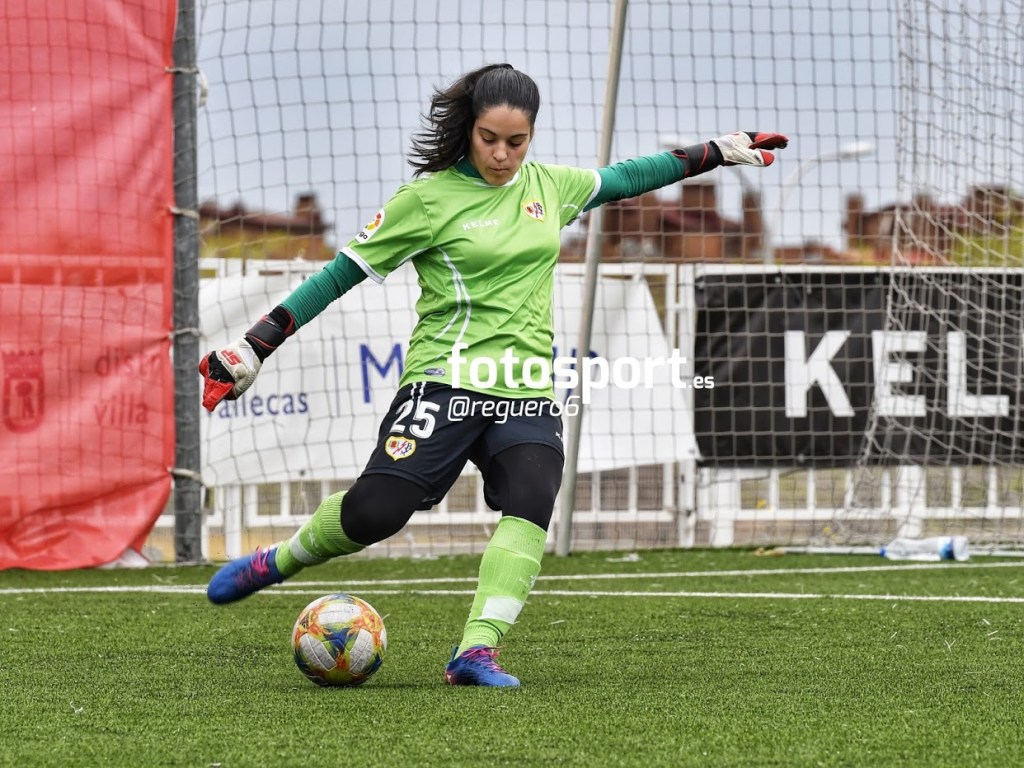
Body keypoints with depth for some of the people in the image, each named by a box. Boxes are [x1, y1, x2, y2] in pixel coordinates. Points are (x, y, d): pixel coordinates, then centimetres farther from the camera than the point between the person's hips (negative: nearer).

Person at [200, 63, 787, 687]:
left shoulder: (549, 187, 13)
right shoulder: (431, 197, -3)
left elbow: (625, 179, 31)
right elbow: (345, 272, 0)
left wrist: (721, 152, 36)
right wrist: (255, 349, -3)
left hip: (528, 392, 4)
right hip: (448, 381, -4)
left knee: (531, 502, -24)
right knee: (376, 511, -18)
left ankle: (476, 652, -29)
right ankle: (280, 560, 12)